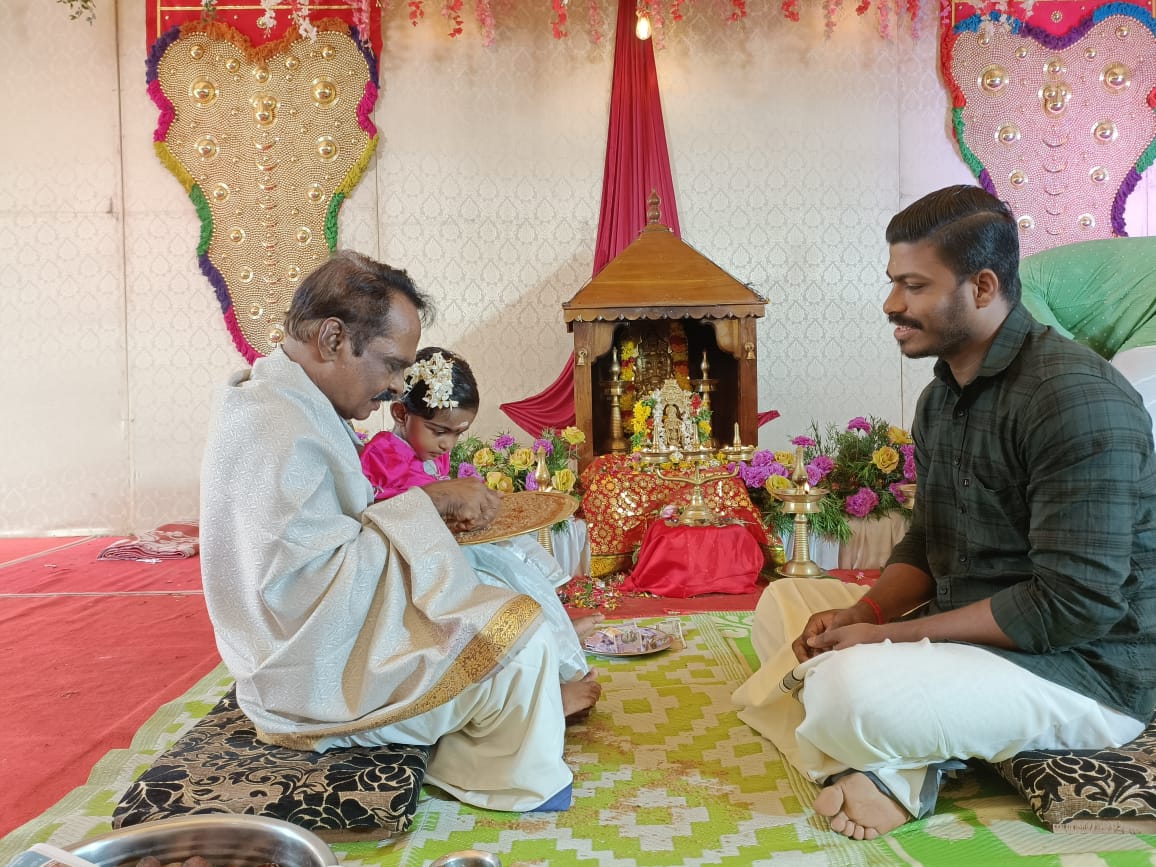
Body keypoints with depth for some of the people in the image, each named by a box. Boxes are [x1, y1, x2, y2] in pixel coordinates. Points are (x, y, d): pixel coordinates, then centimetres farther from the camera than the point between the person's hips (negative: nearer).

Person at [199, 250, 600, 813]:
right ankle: (521, 784, 11)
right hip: (311, 685, -10)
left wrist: (427, 505, -4)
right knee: (518, 635, -11)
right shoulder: (278, 435, -29)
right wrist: (425, 503, -24)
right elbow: (316, 587, -32)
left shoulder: (271, 398, 5)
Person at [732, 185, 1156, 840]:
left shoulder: (1076, 395, -23)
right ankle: (888, 770, -8)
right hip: (968, 628, 10)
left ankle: (889, 769, -2)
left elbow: (1076, 604, -27)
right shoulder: (943, 395, 7)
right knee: (783, 603, 12)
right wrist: (866, 611, -7)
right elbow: (927, 541, 14)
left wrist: (891, 635, -22)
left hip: (1088, 667, -10)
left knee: (852, 689, -35)